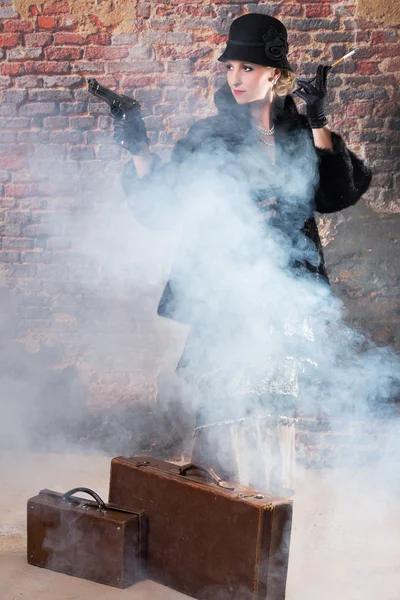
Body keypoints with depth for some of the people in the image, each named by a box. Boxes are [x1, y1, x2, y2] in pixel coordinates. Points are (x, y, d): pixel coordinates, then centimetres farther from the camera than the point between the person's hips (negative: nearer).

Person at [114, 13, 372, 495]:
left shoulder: (301, 135, 9)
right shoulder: (208, 137, 4)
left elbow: (336, 195, -6)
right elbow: (160, 209, 2)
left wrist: (318, 124, -9)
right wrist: (139, 153, -11)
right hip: (223, 300, -2)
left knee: (273, 409, 8)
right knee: (227, 409, -5)